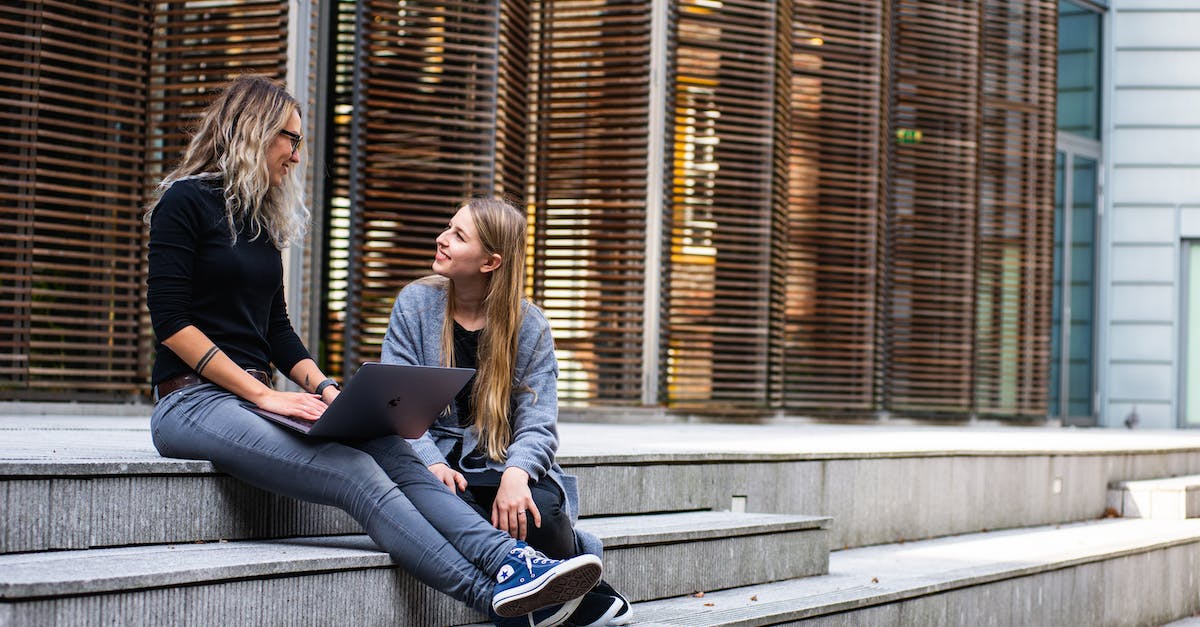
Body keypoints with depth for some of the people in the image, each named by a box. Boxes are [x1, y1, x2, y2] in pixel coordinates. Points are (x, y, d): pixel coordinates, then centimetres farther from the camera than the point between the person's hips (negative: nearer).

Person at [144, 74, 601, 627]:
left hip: (251, 398, 7)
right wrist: (263, 393, -16)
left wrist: (322, 387, 1)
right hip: (193, 401, -7)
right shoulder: (185, 202, -4)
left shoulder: (262, 218, 20)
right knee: (359, 476, -27)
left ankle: (513, 561, -37)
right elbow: (172, 322, -12)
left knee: (392, 451, -20)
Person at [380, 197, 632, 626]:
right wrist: (431, 464, -24)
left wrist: (516, 474, -29)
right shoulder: (416, 304, 1)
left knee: (538, 509, -33)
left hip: (505, 464, 0)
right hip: (440, 463, 0)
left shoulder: (530, 327, 1)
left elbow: (538, 424, -6)